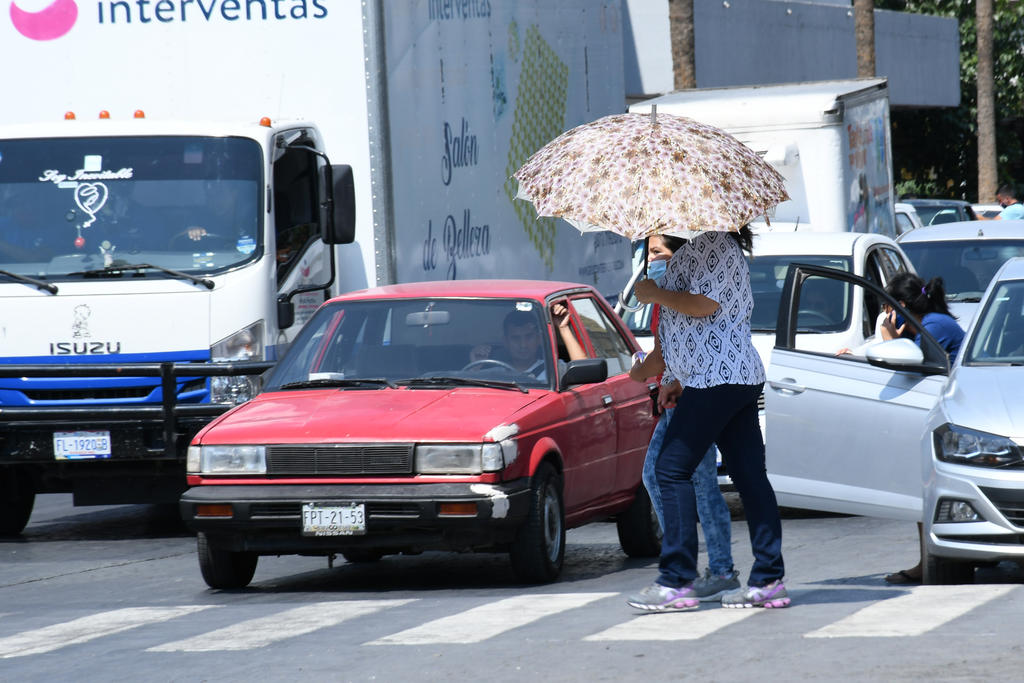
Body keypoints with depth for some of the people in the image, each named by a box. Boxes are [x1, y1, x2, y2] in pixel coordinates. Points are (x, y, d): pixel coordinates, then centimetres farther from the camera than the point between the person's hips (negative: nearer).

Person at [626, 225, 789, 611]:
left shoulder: (710, 244, -9)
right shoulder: (721, 245, 22)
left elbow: (704, 304, -20)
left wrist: (654, 294, -6)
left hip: (715, 377, -10)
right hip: (743, 376, 10)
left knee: (672, 470, -7)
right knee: (750, 477, 5)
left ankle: (676, 581, -10)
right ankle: (768, 581, 2)